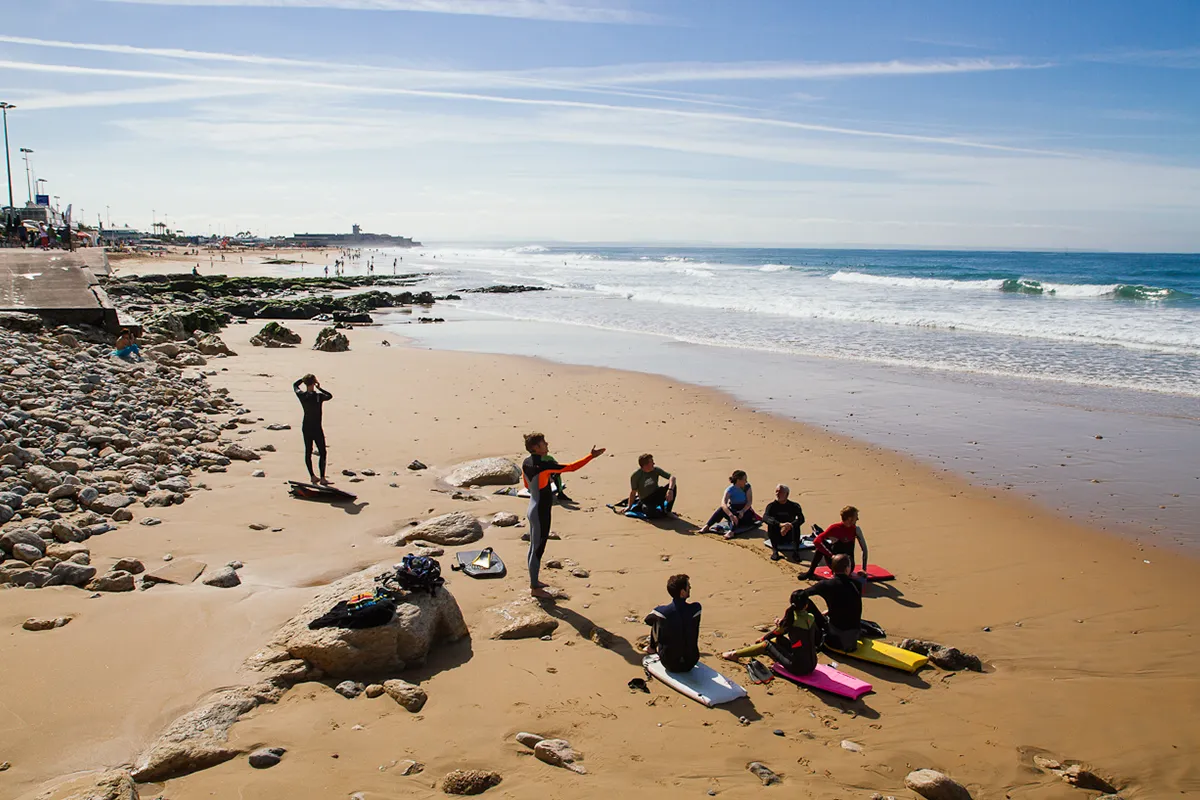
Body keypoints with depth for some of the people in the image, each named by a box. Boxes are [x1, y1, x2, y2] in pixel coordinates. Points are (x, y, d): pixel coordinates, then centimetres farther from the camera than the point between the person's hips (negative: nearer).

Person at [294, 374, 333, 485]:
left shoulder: (301, 395, -5)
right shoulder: (318, 396, -18)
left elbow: (295, 385, 15)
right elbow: (330, 396, 2)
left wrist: (304, 379, 11)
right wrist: (319, 388, 1)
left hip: (306, 427, 6)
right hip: (316, 428, -5)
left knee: (308, 452, 13)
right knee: (322, 452, 1)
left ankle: (312, 476, 20)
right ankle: (322, 478, -1)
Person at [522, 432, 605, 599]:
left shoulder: (526, 463, 1)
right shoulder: (543, 465, -25)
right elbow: (572, 467, -24)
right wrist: (591, 456, -20)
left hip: (534, 508, 9)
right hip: (541, 512, -9)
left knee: (534, 547, 20)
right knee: (538, 549, 2)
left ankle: (534, 582, 34)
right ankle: (535, 588, 12)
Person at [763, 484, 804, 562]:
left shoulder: (794, 506, -6)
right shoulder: (772, 506, -6)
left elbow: (801, 519, -24)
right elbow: (765, 517, -26)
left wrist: (789, 526, -42)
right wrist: (780, 524, -44)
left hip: (789, 537, 0)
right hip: (776, 537, 0)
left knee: (796, 524, -26)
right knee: (771, 524, -27)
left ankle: (796, 551, -32)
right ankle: (775, 551, -28)